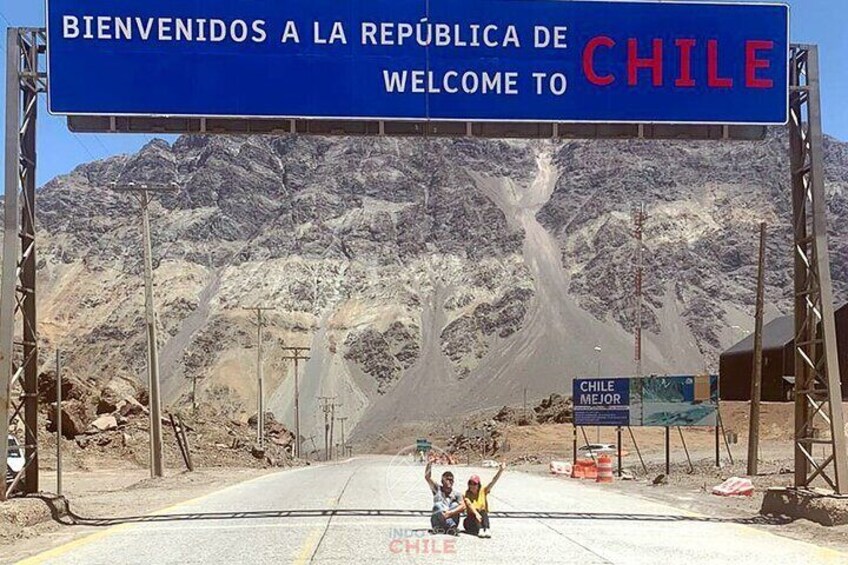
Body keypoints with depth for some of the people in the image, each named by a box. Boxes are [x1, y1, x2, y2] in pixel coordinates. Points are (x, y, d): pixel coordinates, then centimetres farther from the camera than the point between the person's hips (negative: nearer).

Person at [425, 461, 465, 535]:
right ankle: (452, 527, -42)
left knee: (455, 505, -21)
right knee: (438, 505, -25)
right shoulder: (437, 490, 12)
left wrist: (450, 513, -24)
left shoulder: (456, 494, 8)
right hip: (437, 520, 0)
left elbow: (463, 507, -9)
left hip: (451, 519, 0)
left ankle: (451, 528, -36)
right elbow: (427, 476, 1)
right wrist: (430, 463, -9)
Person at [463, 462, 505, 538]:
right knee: (475, 512, -29)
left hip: (482, 520, 2)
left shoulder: (483, 491, 4)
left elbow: (493, 482, -8)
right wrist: (476, 514, -45)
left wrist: (500, 470, -23)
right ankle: (480, 530, -51)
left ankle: (486, 529, -47)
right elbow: (470, 505, -25)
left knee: (483, 511, -27)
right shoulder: (467, 494, -5)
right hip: (471, 521, -2)